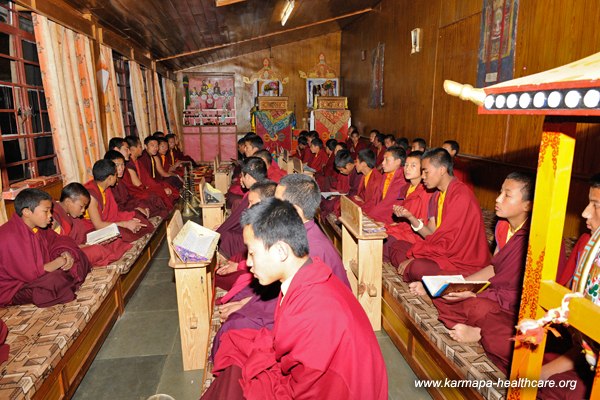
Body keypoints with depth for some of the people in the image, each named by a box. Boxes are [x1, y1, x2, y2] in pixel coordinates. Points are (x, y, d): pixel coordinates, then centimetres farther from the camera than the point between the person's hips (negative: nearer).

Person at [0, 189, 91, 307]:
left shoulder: (35, 227, -3)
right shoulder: (10, 237, -28)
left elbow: (56, 239, 14)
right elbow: (31, 274, -30)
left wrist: (65, 253, -9)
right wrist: (61, 261, -17)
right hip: (13, 290, -8)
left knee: (78, 257, 1)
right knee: (55, 280, -34)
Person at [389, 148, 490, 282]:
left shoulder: (461, 195, -19)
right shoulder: (437, 196, 10)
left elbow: (448, 243, -21)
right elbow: (432, 234, 5)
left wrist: (414, 257, -15)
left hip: (464, 263, -9)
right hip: (443, 253, 9)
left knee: (418, 267, -33)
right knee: (397, 246, 4)